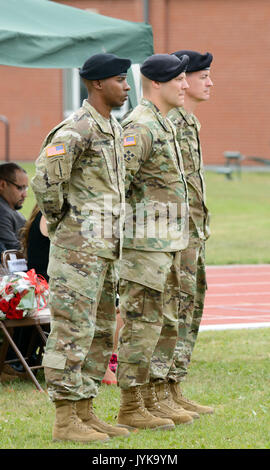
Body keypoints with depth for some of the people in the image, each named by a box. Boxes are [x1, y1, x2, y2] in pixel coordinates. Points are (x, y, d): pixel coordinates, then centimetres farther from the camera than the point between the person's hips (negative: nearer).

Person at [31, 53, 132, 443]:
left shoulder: (114, 129, 15)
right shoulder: (76, 130, -15)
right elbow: (46, 180, -25)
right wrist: (58, 218, -11)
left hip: (105, 249, 10)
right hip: (78, 249, -10)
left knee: (100, 334, 12)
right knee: (72, 333, -7)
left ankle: (85, 414, 18)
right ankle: (65, 421, -5)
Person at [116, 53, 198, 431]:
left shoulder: (164, 125, 17)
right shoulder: (140, 126, -16)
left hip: (169, 243, 10)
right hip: (145, 242, -10)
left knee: (167, 323, 14)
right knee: (141, 324, -6)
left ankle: (156, 399, 21)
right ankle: (131, 408, -2)